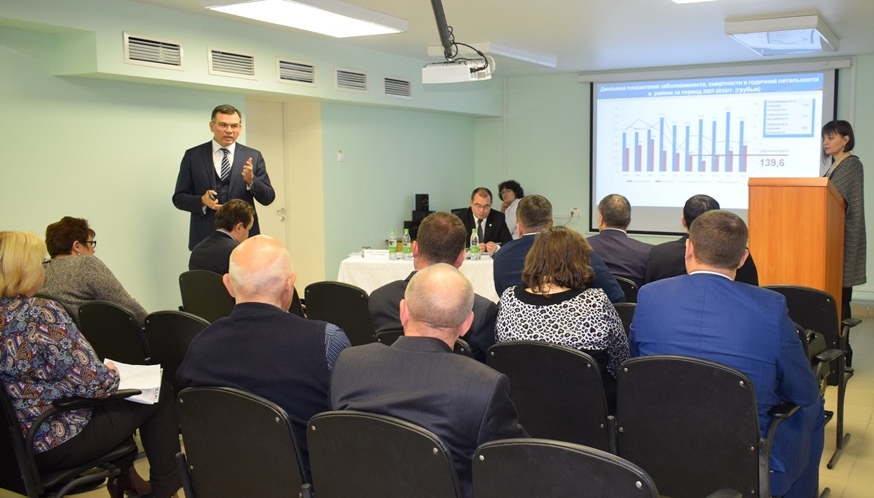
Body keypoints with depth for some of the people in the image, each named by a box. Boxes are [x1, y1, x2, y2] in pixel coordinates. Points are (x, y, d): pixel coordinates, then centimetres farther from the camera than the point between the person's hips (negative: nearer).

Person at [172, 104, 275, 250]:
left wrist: (251, 180, -16)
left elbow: (268, 198, 2)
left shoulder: (253, 156, 6)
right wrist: (202, 201, -15)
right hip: (206, 238, 0)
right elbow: (179, 198, 5)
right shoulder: (193, 156, 4)